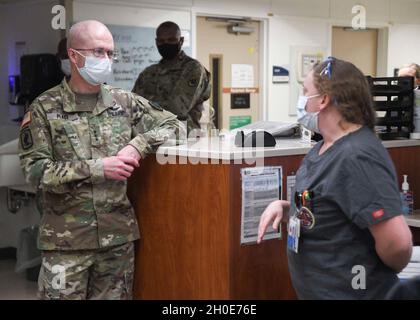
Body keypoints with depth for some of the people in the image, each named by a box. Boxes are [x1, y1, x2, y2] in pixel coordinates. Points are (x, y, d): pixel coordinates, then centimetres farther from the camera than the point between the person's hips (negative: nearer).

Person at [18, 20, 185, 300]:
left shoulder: (125, 102, 6)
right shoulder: (45, 108, -4)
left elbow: (174, 126, 9)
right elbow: (35, 170, -10)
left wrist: (137, 145, -9)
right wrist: (97, 168, -18)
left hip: (119, 234, 3)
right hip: (67, 239, -3)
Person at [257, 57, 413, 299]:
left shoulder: (356, 156, -25)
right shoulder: (326, 146, 6)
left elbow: (398, 241, -31)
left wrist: (382, 273, -12)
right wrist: (284, 207, -1)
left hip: (349, 292, -9)